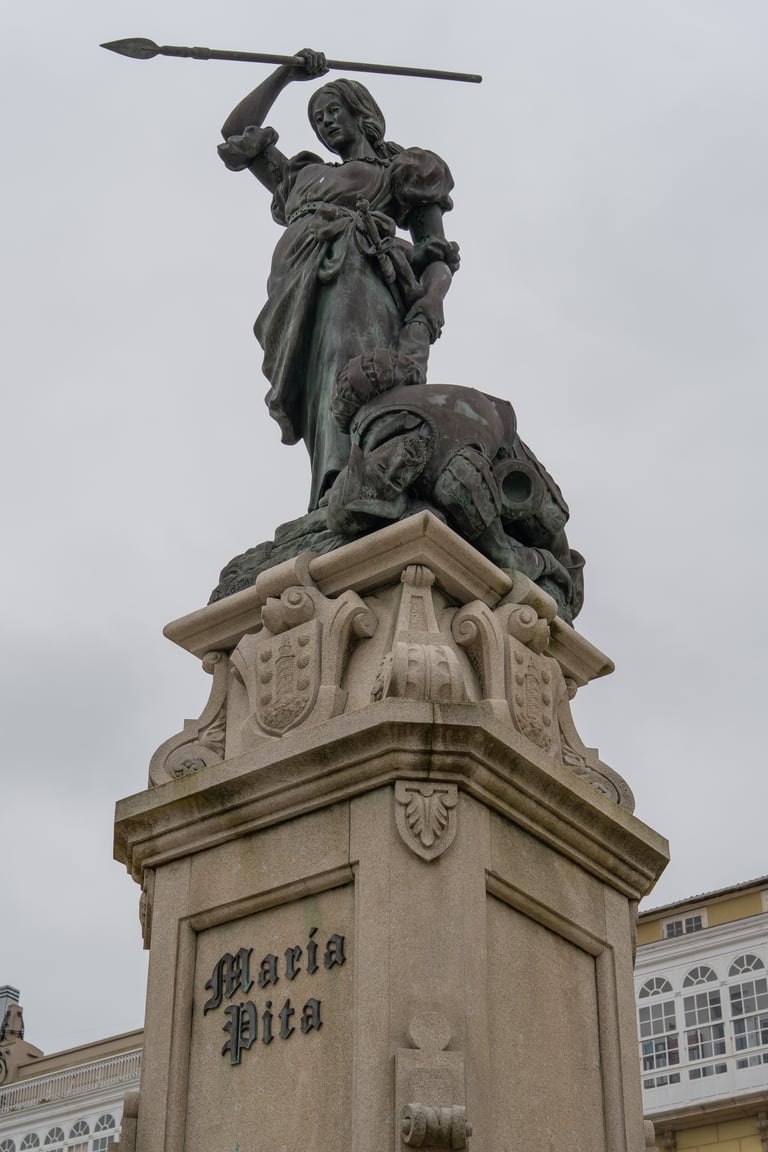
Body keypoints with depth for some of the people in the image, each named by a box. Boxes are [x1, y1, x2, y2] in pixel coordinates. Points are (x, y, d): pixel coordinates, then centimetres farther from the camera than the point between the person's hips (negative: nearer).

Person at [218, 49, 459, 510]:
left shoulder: (404, 171, 29)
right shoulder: (304, 176, 44)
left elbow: (437, 252, 13)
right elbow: (237, 134, 46)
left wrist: (430, 302, -8)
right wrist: (285, 74, 44)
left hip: (357, 271, -4)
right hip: (299, 290, 4)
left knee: (350, 367, -35)